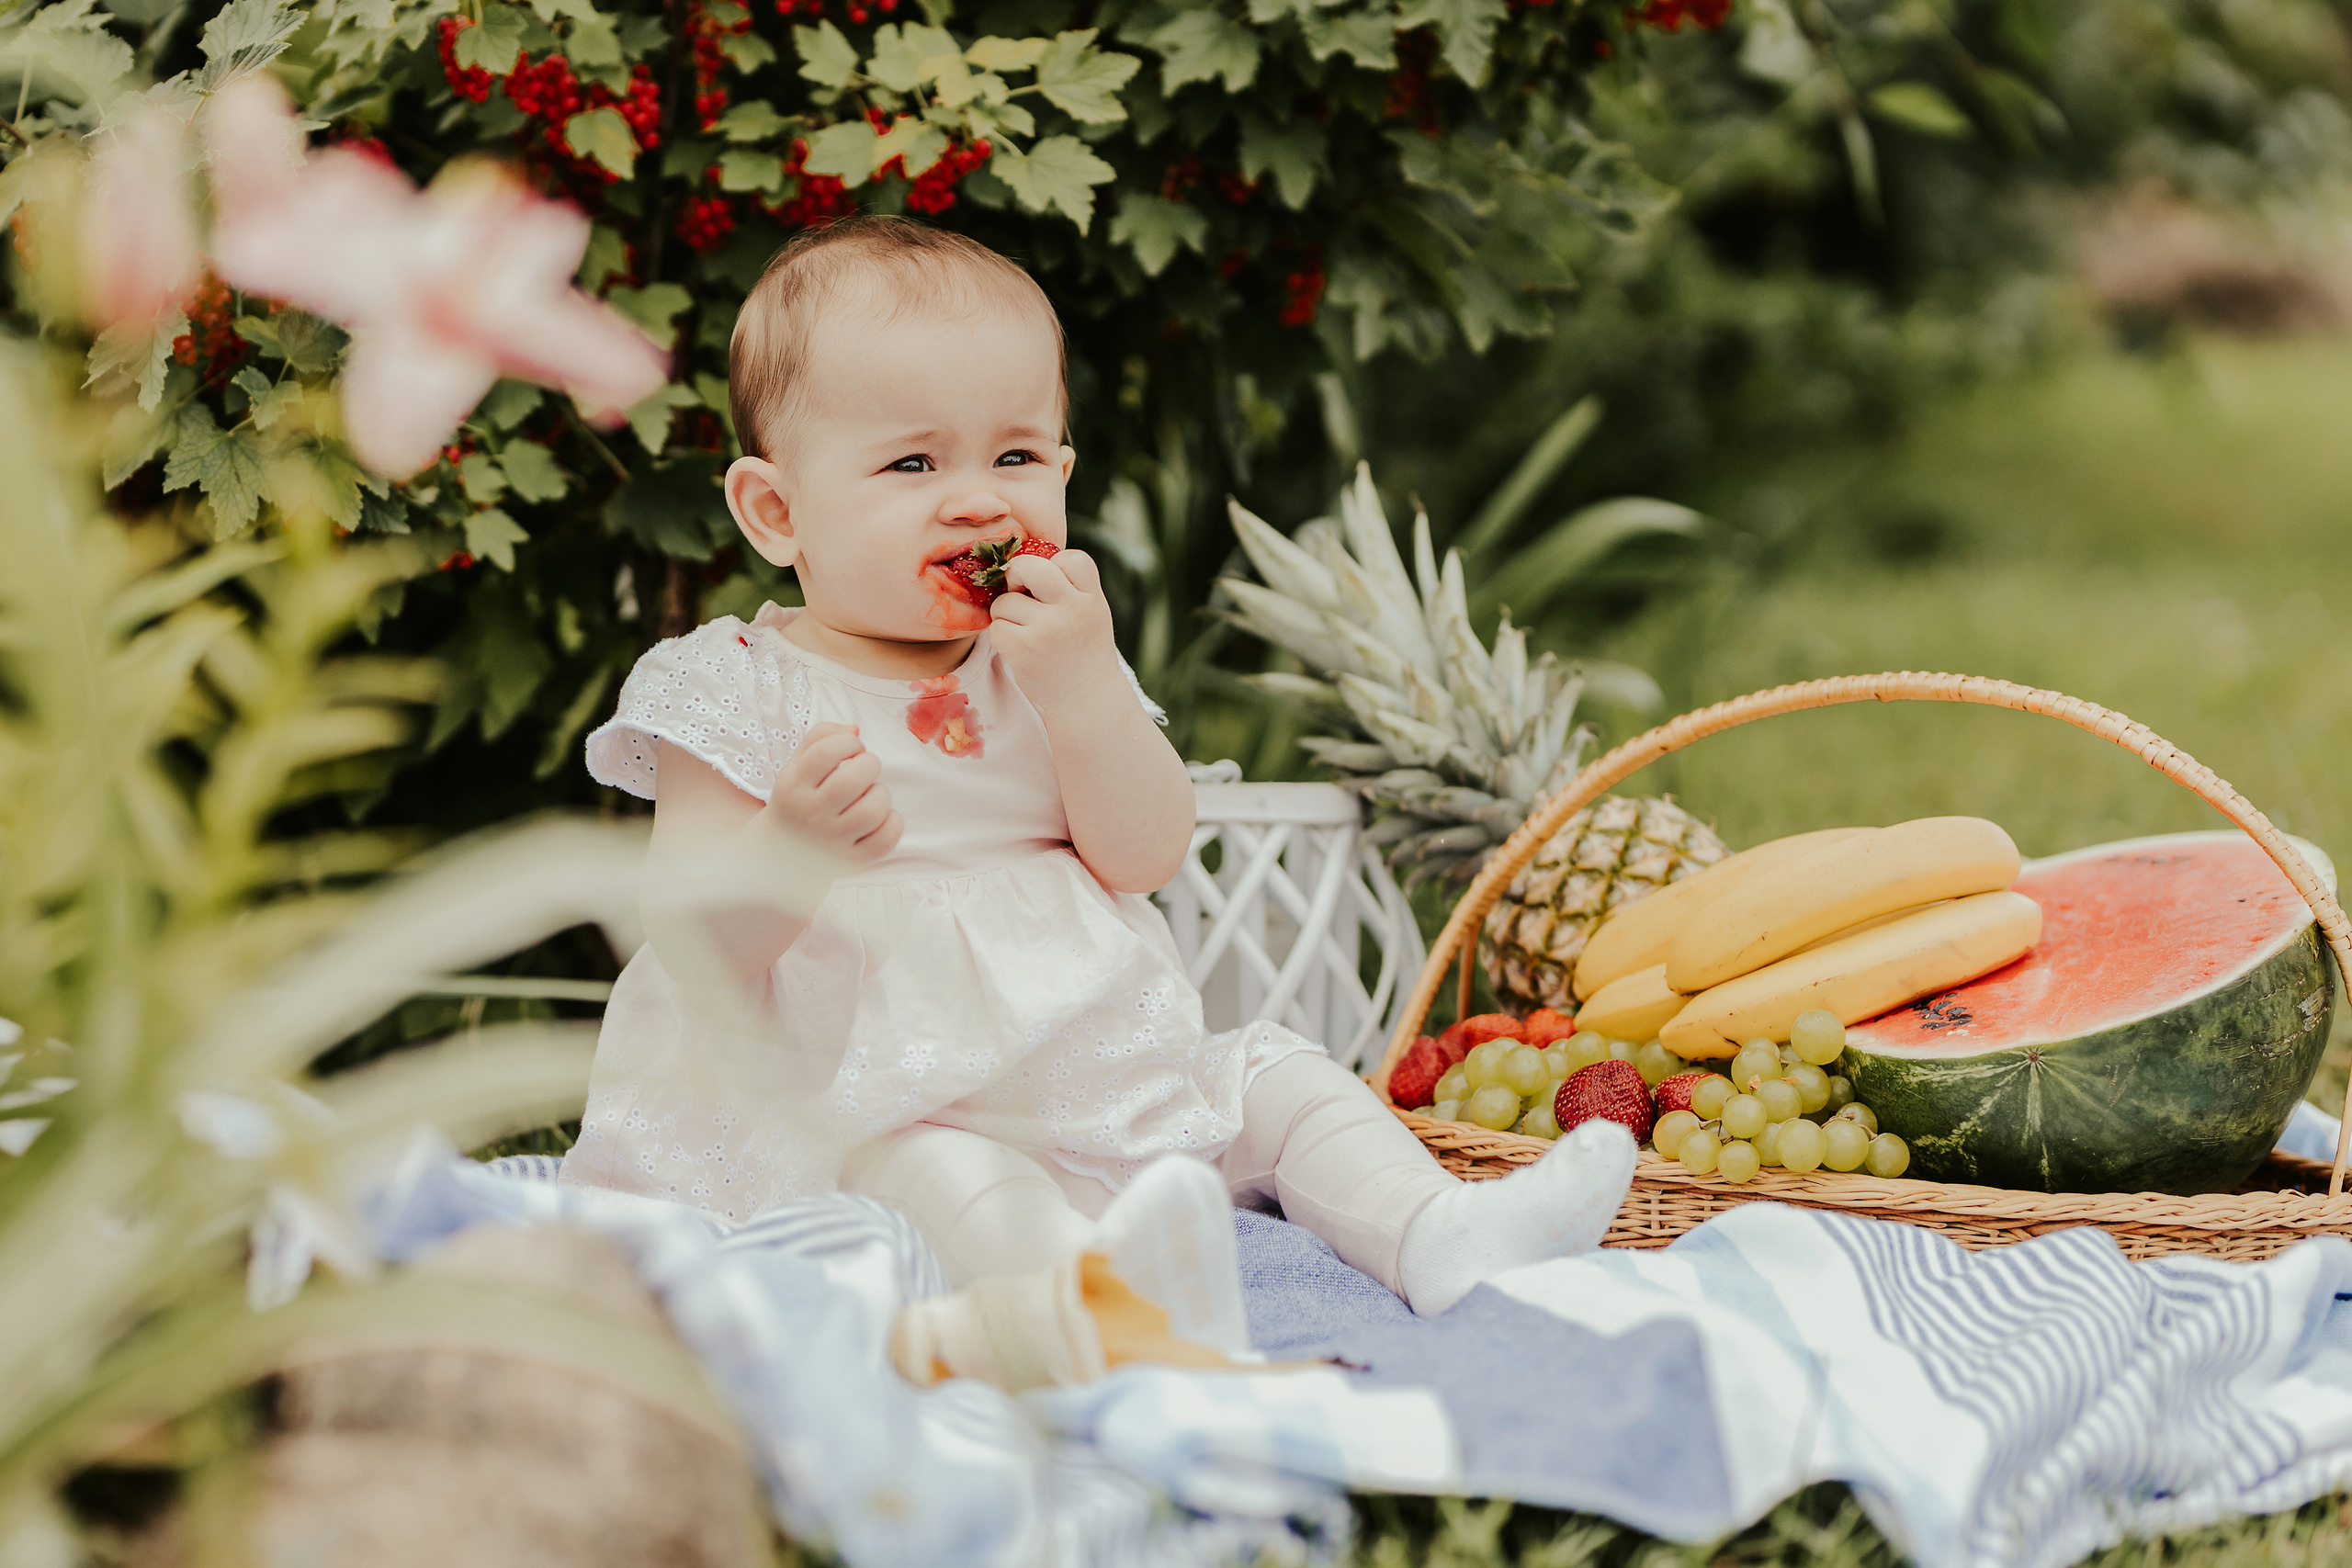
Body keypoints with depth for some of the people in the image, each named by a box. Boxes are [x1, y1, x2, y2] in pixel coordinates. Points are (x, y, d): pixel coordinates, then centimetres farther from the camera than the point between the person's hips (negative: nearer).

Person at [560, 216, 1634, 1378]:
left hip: (1105, 1063, 6)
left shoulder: (1050, 661, 10)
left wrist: (1082, 685, -17)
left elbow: (1143, 858, -3)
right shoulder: (740, 693, -5)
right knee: (935, 1176, -35)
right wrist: (796, 844, -34)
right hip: (880, 1106, -6)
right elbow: (702, 944, -13)